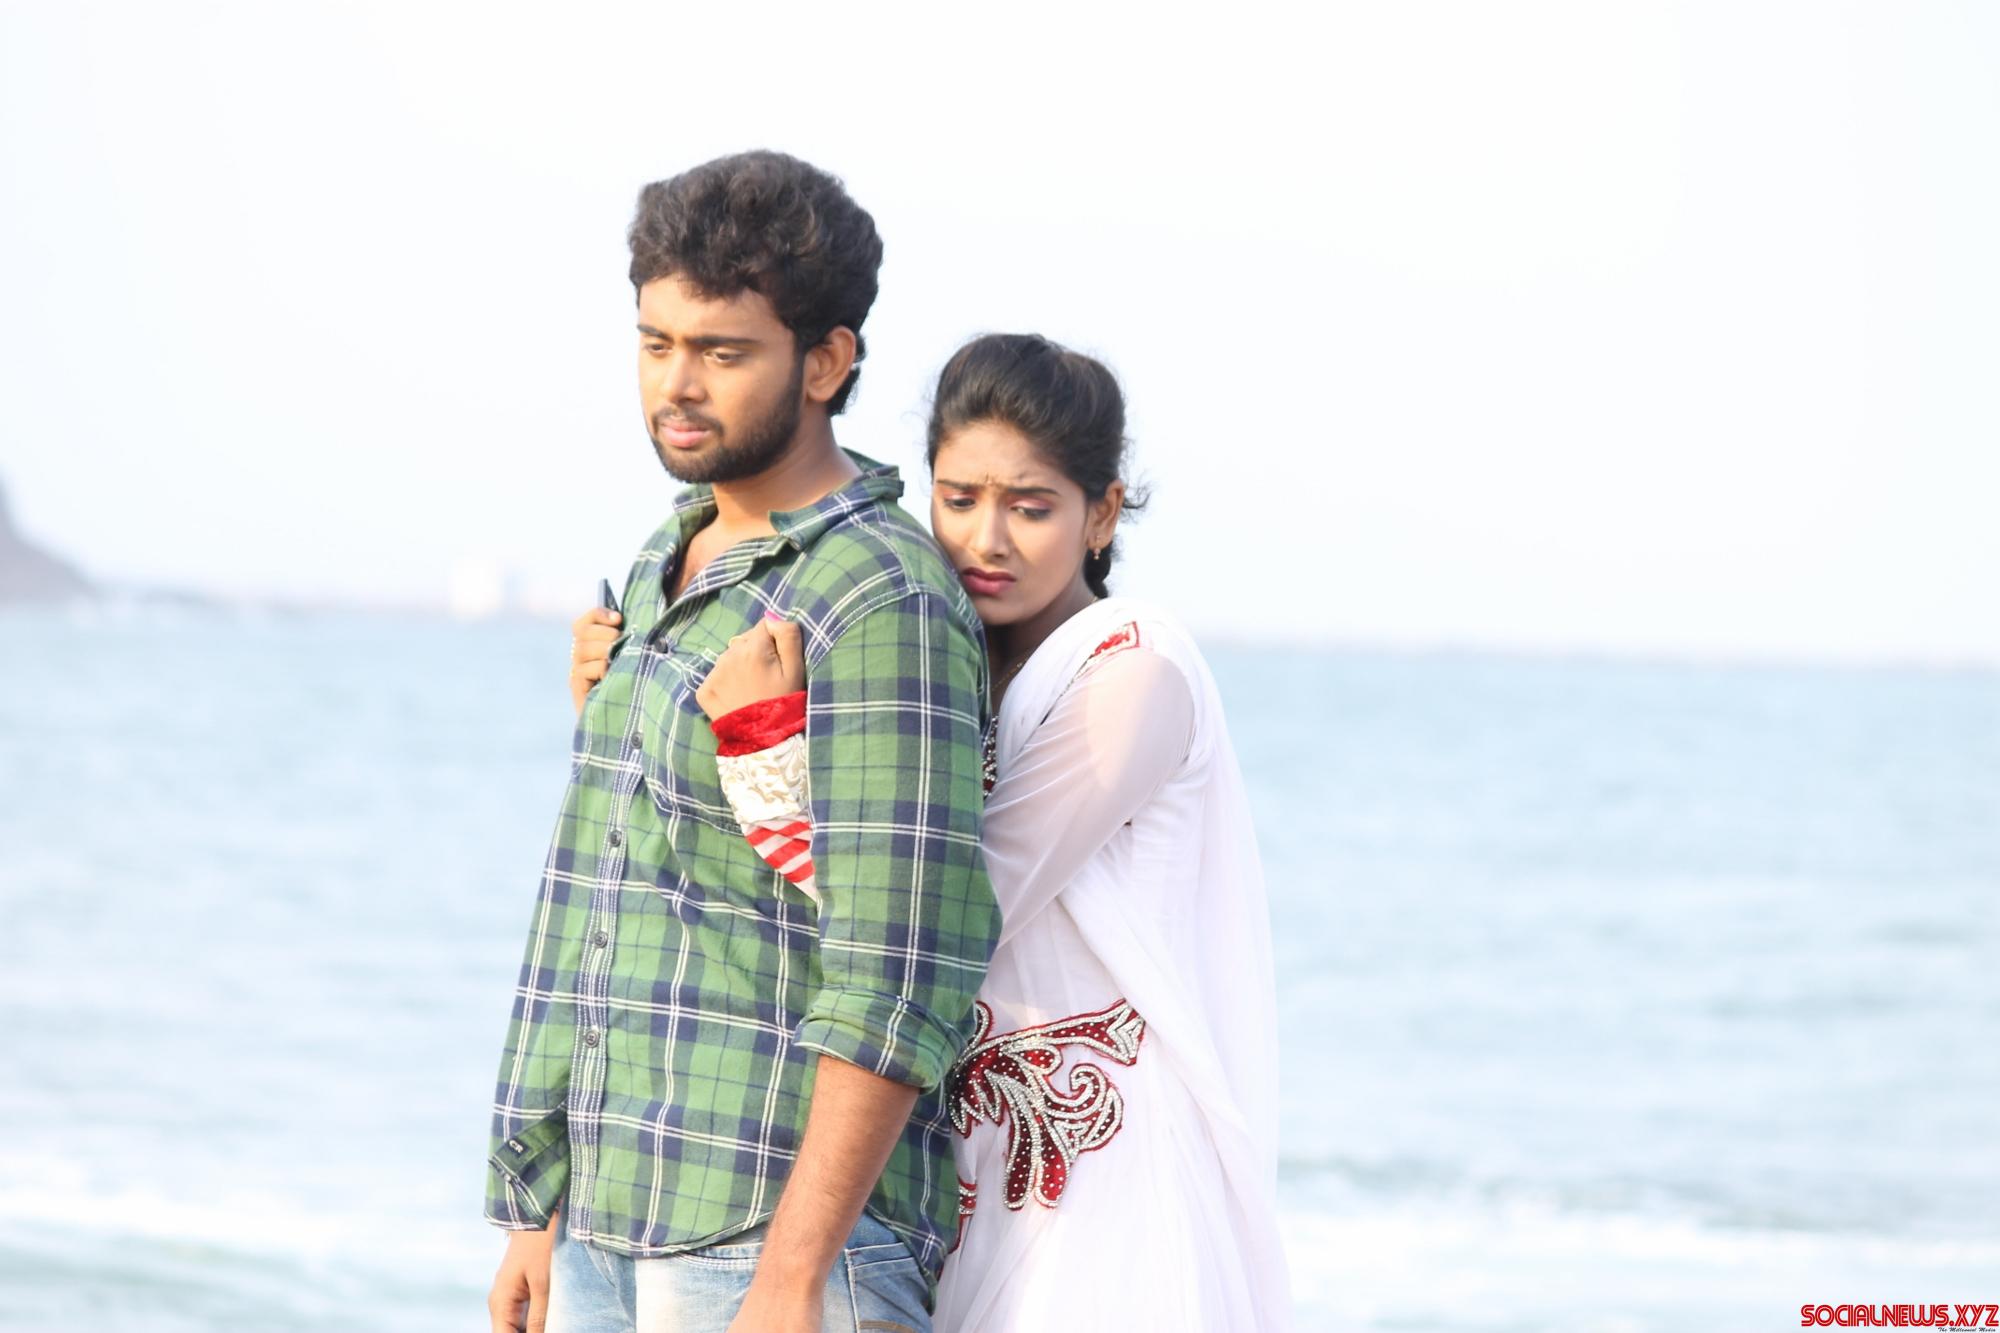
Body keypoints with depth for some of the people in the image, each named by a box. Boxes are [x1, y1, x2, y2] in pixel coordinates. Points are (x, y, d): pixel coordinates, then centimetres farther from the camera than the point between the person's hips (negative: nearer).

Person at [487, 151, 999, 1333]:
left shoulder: (883, 604, -14)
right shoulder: (670, 573, 16)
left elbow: (903, 980, -19)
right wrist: (544, 1214, 19)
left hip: (790, 1233, -9)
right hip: (619, 1234, 9)